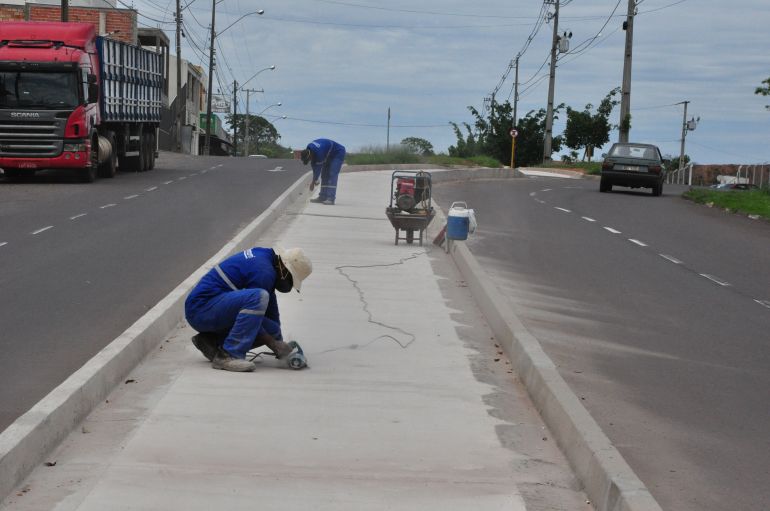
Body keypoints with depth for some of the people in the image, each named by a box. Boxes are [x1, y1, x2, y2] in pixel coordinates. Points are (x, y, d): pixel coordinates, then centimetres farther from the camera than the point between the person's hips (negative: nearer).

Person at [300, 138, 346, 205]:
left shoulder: (319, 153, -37)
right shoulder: (308, 150, -12)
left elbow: (318, 167, -27)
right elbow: (313, 164, 0)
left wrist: (313, 182, -15)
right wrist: (314, 179, -2)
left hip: (338, 154, -9)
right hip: (329, 155, 9)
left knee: (332, 175, -20)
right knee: (324, 175, 5)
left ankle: (331, 199, -26)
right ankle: (323, 197, 8)